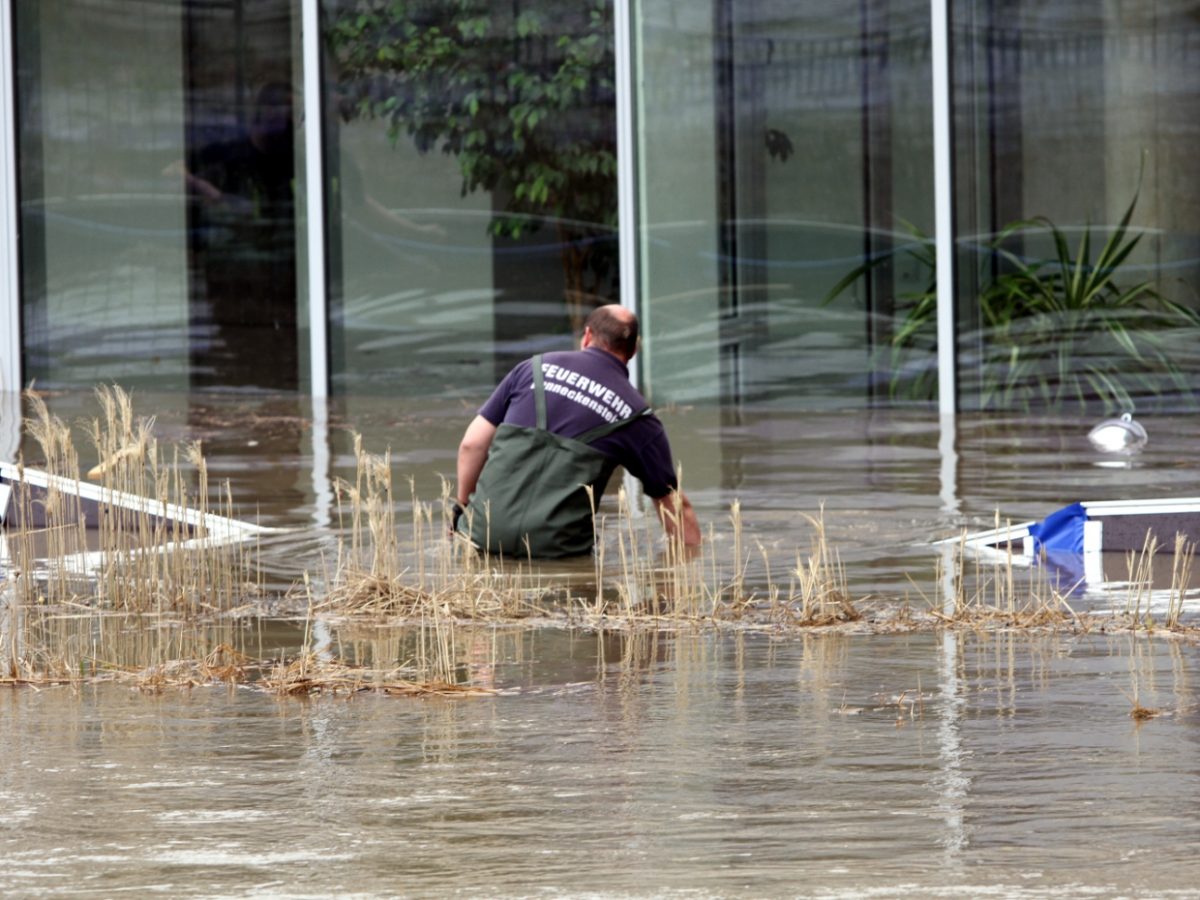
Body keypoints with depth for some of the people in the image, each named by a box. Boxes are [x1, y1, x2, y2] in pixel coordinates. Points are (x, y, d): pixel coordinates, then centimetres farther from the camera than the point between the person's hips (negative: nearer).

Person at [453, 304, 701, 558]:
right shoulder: (637, 418, 10)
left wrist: (463, 507, 23)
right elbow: (674, 505, 17)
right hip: (556, 544, -1)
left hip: (485, 530, 1)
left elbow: (472, 444, 11)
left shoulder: (535, 368, 13)